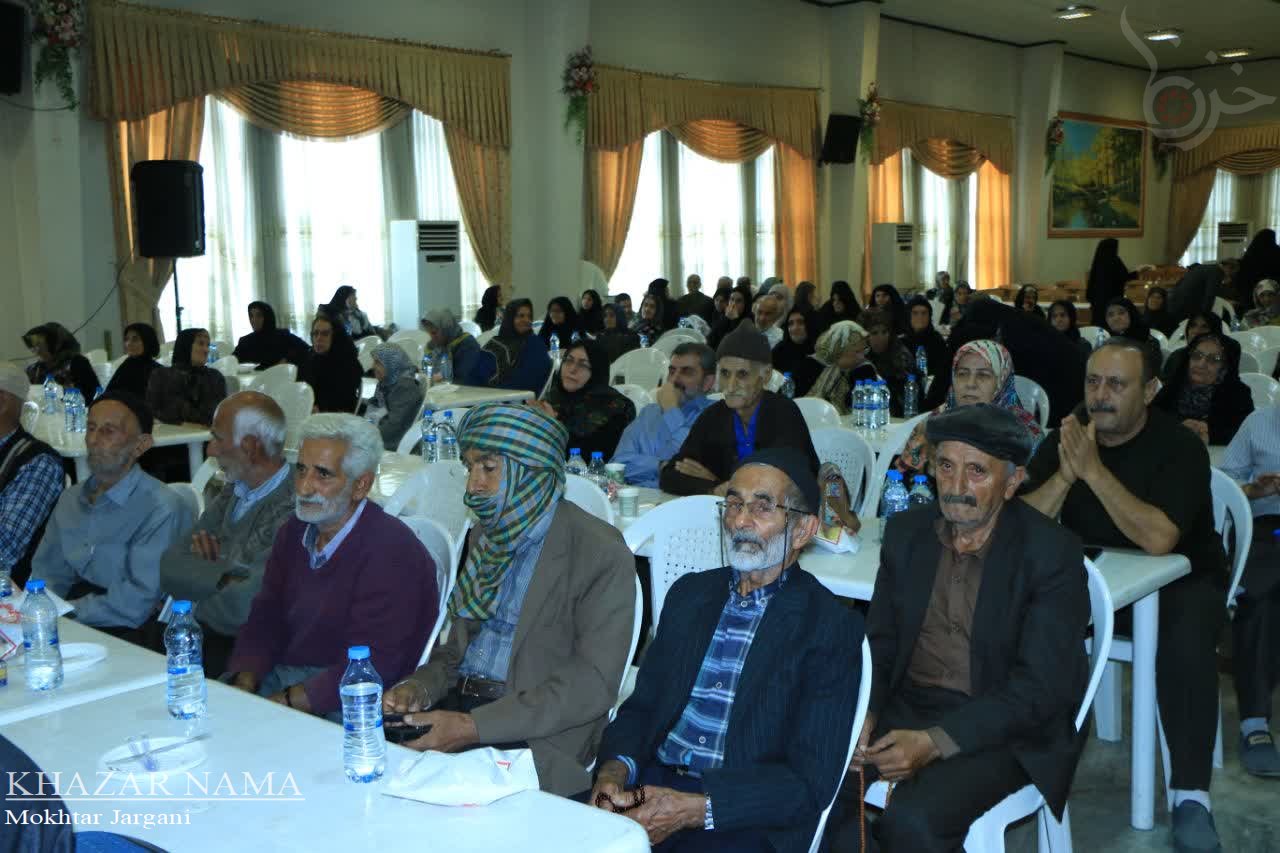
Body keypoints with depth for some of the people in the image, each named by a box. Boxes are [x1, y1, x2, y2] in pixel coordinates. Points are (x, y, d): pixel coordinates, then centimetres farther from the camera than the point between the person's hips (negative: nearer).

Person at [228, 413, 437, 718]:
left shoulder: (390, 551, -20)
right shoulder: (296, 530, 10)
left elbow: (370, 667, -23)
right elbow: (267, 617, 11)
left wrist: (284, 703, -22)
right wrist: (244, 683, -6)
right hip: (280, 674, 8)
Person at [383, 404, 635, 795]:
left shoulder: (600, 552, -10)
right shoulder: (487, 535, 15)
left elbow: (592, 684, -17)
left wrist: (474, 727, -23)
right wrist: (419, 687, -4)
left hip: (536, 734, -6)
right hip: (457, 701, 7)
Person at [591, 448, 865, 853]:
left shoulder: (833, 628, -3)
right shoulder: (689, 593, 14)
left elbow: (811, 779, -8)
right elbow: (641, 705, 13)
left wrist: (695, 809, -19)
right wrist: (615, 769, -9)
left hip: (746, 820, -4)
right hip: (652, 785, 5)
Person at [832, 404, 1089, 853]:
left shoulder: (1054, 554, -13)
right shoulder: (906, 531, 3)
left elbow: (1039, 689, -17)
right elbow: (879, 642, 9)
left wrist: (933, 743, -25)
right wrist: (864, 713, -12)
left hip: (1005, 729, -4)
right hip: (907, 706, 5)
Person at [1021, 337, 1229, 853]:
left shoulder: (1179, 445, -16)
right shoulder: (1066, 437, -3)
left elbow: (1157, 539, -30)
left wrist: (1093, 469, -31)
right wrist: (1066, 473, -26)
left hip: (1179, 578, -3)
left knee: (1185, 645, -34)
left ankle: (1191, 795, -19)